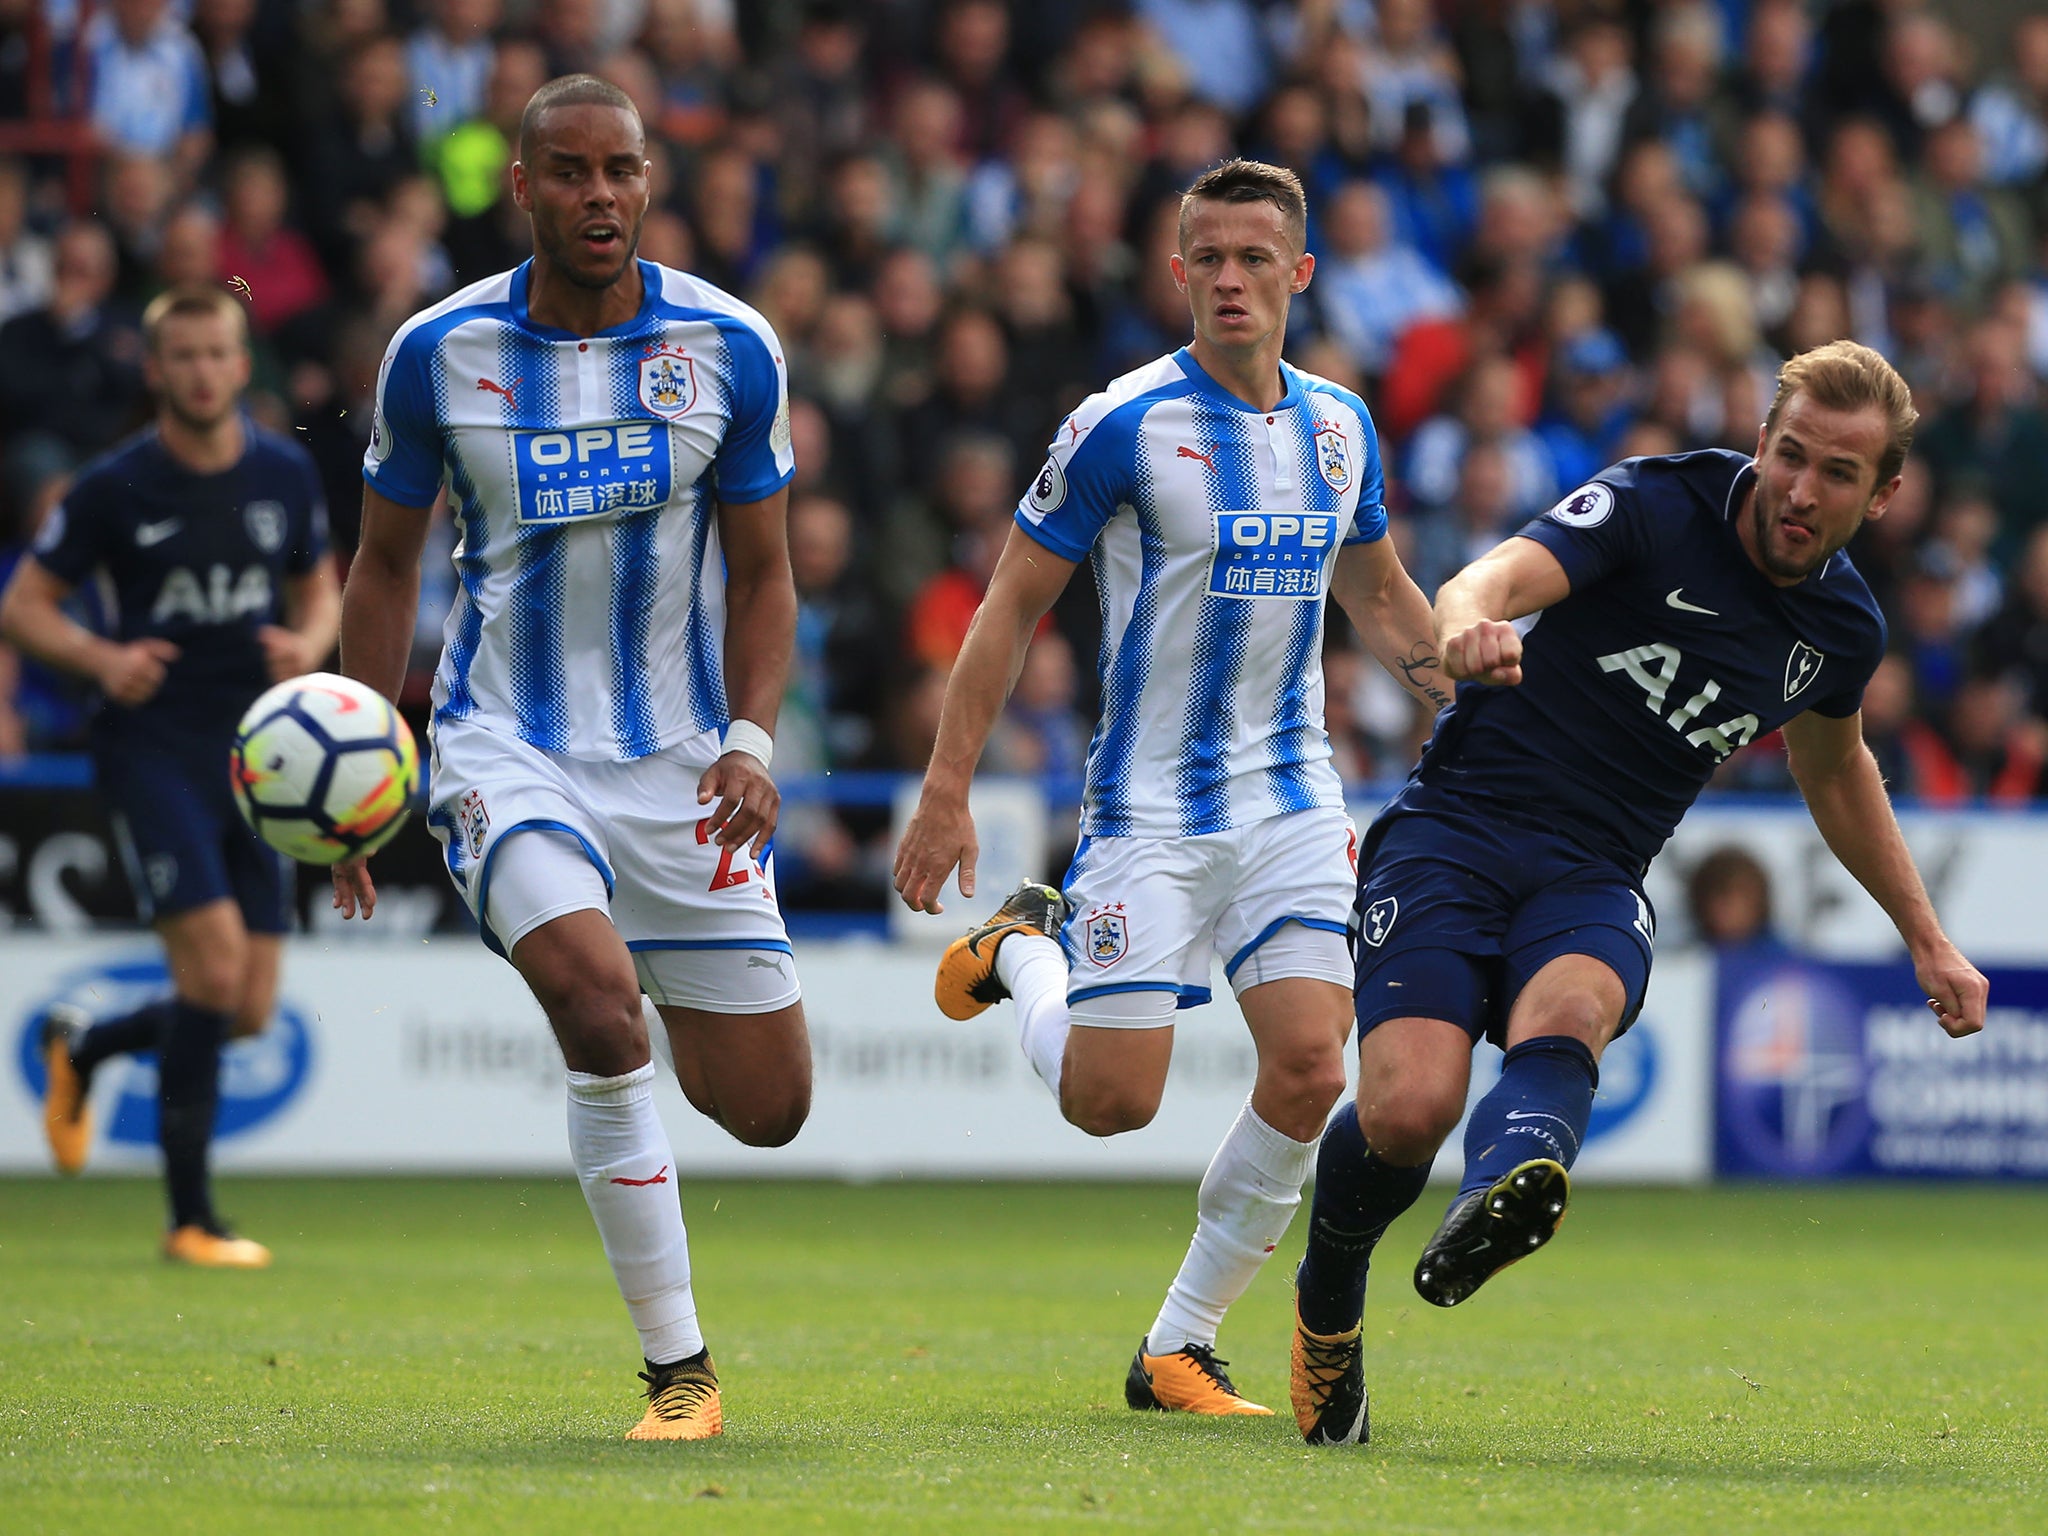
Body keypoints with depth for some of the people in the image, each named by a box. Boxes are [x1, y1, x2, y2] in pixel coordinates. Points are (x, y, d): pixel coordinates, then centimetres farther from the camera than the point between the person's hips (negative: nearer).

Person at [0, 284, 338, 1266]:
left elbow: (318, 587, 20)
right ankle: (191, 1218, -8)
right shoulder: (114, 489, -6)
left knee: (248, 1010, 2)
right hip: (152, 744, -5)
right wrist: (104, 659, -18)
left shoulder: (286, 475, 6)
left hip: (254, 752, 5)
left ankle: (81, 1045, 33)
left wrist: (309, 644, -3)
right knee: (214, 965, -18)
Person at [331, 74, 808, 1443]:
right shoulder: (438, 353, -3)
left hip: (680, 760, 2)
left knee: (767, 1108, 2)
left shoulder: (730, 348, -3)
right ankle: (678, 1367, -18)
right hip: (509, 748, -2)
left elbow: (760, 573, 6)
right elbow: (387, 568, 9)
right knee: (597, 999, -29)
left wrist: (750, 737, -10)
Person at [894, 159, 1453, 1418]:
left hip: (1292, 801, 4)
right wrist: (947, 790, -9)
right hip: (1149, 806, -4)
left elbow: (1381, 596, 23)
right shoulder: (1124, 426, -10)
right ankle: (1025, 952, 27)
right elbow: (1014, 606, -5)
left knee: (1310, 1067, -12)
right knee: (1111, 1100, -8)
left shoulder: (1341, 427, 6)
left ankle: (1180, 1346, 4)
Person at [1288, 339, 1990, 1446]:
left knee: (1567, 1014, -34)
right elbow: (1491, 580, -26)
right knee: (1409, 1109, -24)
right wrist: (1468, 625, -52)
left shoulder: (1841, 628, 8)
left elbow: (1834, 772, 31)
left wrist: (1927, 940, 33)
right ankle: (1326, 1306, 9)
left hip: (1593, 884, 3)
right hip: (1456, 831, -3)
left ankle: (1496, 1202, -68)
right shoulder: (1655, 506, -10)